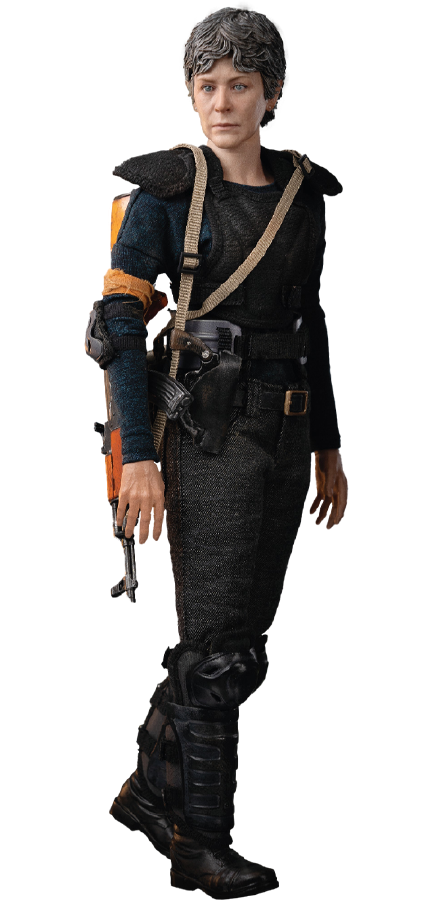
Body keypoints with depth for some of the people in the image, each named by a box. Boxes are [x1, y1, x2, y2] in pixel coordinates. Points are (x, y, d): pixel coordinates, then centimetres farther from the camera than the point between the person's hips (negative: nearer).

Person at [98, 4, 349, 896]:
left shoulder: (302, 192, 11)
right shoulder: (166, 190, -7)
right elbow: (120, 320, -11)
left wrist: (328, 447, 15)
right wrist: (137, 453, -18)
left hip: (284, 434, 6)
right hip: (208, 434, -6)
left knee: (241, 632, 11)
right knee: (220, 646, -5)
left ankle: (150, 791, 28)